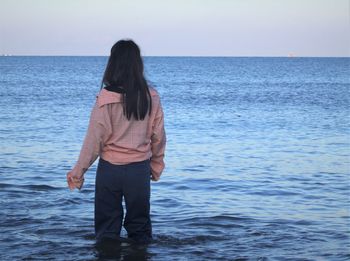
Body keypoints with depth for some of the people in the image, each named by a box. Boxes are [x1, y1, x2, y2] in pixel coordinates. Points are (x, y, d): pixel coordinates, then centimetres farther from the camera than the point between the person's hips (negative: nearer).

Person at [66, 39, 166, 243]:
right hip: (140, 170, 3)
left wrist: (78, 172, -2)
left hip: (110, 169, -2)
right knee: (140, 228, 15)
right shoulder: (151, 97, -5)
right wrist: (157, 166, 18)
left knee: (107, 229, 10)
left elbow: (95, 139, -11)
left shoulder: (106, 98, -14)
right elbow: (158, 137, 3)